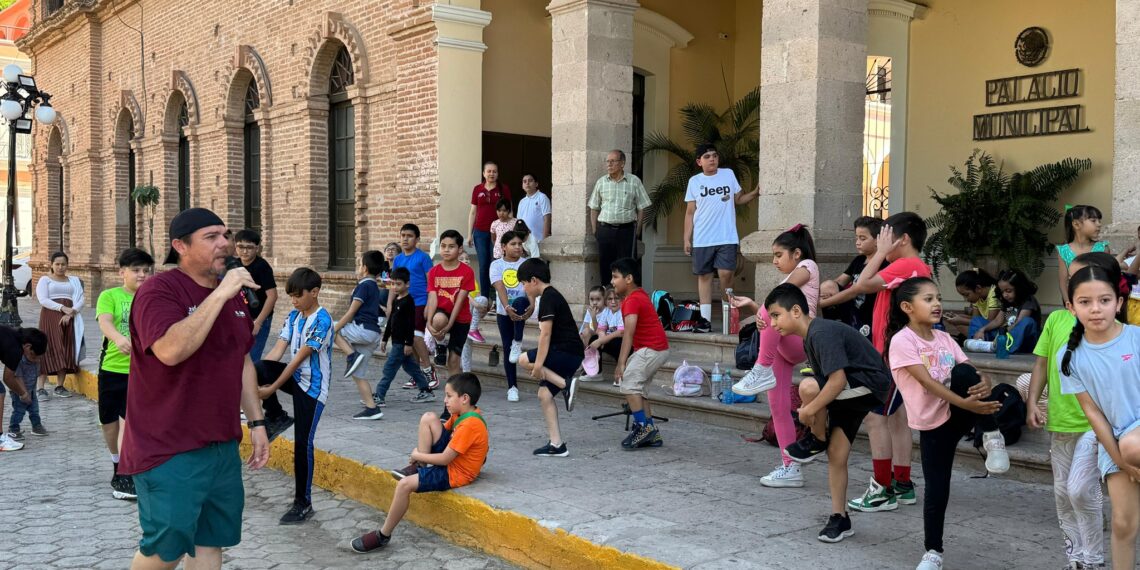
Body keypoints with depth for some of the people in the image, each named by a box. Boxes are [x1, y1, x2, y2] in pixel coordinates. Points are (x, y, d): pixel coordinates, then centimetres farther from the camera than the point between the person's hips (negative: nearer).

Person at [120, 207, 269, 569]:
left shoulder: (233, 295, 11)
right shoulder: (159, 291, -13)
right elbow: (171, 350, -32)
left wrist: (257, 422, 14)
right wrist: (219, 295, -28)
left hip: (223, 445, 7)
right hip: (169, 450, -7)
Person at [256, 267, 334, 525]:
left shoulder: (322, 321, -18)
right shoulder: (293, 316, 6)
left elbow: (299, 358, -20)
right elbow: (277, 350, -1)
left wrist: (272, 388, -19)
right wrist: (255, 376, -14)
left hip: (312, 387, -7)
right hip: (295, 378, 7)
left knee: (303, 443, -5)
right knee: (256, 369, -20)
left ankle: (303, 503, 8)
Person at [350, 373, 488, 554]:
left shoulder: (470, 424, -26)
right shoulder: (464, 413, 2)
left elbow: (444, 459, -24)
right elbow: (442, 430, 16)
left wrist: (417, 455, -8)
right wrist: (420, 454, 1)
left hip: (456, 473, -10)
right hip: (450, 458, 10)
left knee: (404, 484, -22)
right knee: (428, 418, -6)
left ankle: (383, 535, -7)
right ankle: (418, 467, 1)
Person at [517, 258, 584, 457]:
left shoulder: (548, 297, -11)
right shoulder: (552, 295, 20)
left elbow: (545, 334, -19)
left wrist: (539, 363, -22)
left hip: (565, 352, -10)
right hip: (570, 355, 10)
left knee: (524, 360, -12)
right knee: (544, 393, 7)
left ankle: (565, 384, -15)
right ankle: (556, 444, 6)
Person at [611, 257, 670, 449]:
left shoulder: (632, 300, -18)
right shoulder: (640, 294, 12)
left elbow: (628, 334, -26)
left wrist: (621, 363, -29)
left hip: (652, 350, -11)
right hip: (658, 348, 11)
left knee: (629, 384, -16)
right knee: (639, 388, 14)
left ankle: (643, 427, -13)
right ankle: (651, 434, 16)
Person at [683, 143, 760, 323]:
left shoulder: (728, 174, 7)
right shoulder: (694, 181, 6)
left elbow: (738, 199, 16)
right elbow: (690, 212, 7)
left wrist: (755, 193, -2)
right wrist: (687, 239, 2)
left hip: (727, 238, -1)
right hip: (702, 239, 1)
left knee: (725, 274, -12)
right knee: (704, 276, 4)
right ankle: (705, 318, 10)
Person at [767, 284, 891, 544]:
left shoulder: (822, 333, -24)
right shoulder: (810, 337, 7)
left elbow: (837, 380, -31)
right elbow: (829, 381, 13)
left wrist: (809, 410, -24)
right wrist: (812, 410, 1)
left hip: (870, 386, -10)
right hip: (849, 395, 10)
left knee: (808, 387, -31)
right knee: (836, 456, 5)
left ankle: (817, 441, -6)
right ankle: (839, 518, 15)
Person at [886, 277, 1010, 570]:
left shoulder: (944, 338, 7)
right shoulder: (902, 341, -12)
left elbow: (971, 370, 0)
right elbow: (928, 382, -21)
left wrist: (984, 382, -24)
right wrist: (966, 403, -30)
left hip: (959, 412, 3)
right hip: (933, 424, -3)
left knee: (964, 373, -26)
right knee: (936, 490, -1)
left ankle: (992, 438, -14)